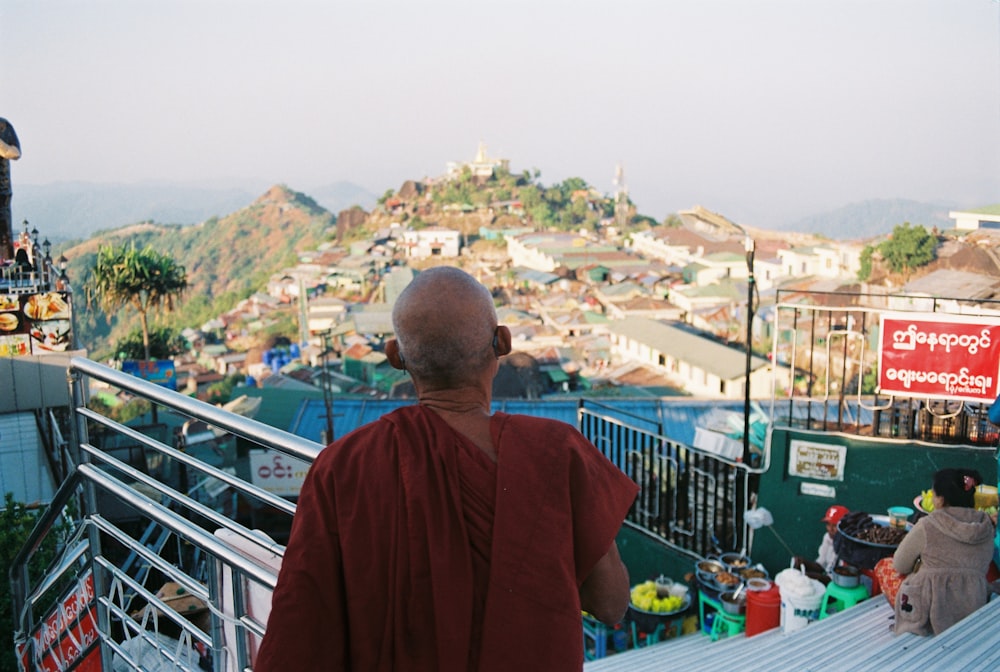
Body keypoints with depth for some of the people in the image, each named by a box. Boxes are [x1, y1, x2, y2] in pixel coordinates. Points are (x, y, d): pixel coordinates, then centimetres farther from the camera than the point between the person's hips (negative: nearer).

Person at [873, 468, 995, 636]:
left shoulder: (927, 525, -13)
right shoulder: (986, 527, 1)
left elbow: (900, 566, -3)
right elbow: (980, 569, 14)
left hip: (929, 611, -6)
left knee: (884, 565, 17)